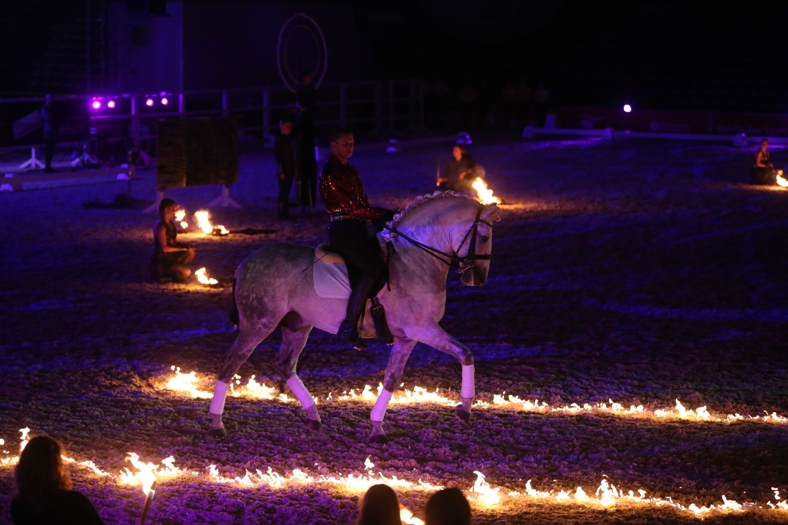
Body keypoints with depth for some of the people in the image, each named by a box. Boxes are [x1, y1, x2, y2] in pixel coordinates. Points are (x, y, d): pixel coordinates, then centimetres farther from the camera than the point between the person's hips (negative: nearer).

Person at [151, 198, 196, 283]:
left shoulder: (170, 223, 9)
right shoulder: (161, 226, -19)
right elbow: (164, 248, -22)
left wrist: (187, 246, -1)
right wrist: (183, 249, -17)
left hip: (169, 257, 9)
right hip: (160, 261, -9)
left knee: (191, 252, 3)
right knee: (187, 272, -19)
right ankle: (161, 273, -2)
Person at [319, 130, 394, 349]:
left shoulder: (352, 173, 20)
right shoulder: (330, 175, -9)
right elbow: (351, 207, -14)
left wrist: (378, 219, 3)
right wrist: (382, 214, -11)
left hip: (358, 228, 10)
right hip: (342, 230, -10)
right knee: (374, 269, -24)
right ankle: (349, 326, -23)